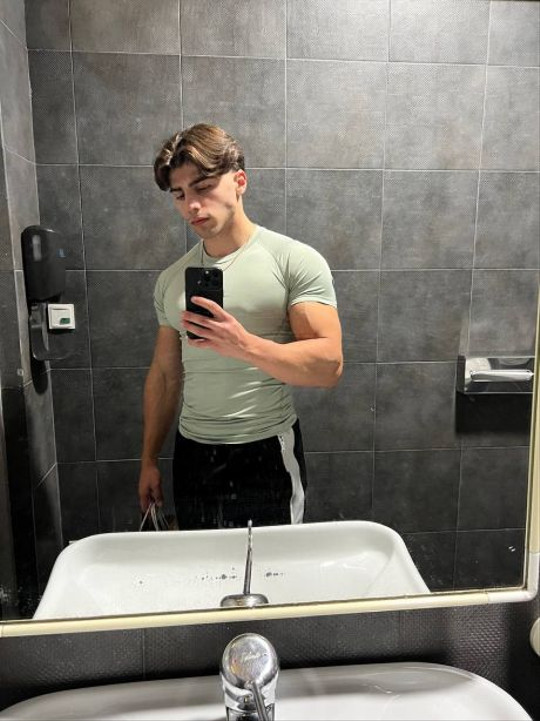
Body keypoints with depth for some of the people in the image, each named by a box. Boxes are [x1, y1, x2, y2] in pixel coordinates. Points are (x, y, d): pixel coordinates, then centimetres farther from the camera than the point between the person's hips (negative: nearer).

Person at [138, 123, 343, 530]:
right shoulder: (172, 279, 9)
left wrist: (244, 344, -29)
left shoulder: (296, 261, -7)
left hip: (267, 455, -4)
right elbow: (165, 374, 14)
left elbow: (329, 365, -15)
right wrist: (149, 460, 15)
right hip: (192, 458, 5)